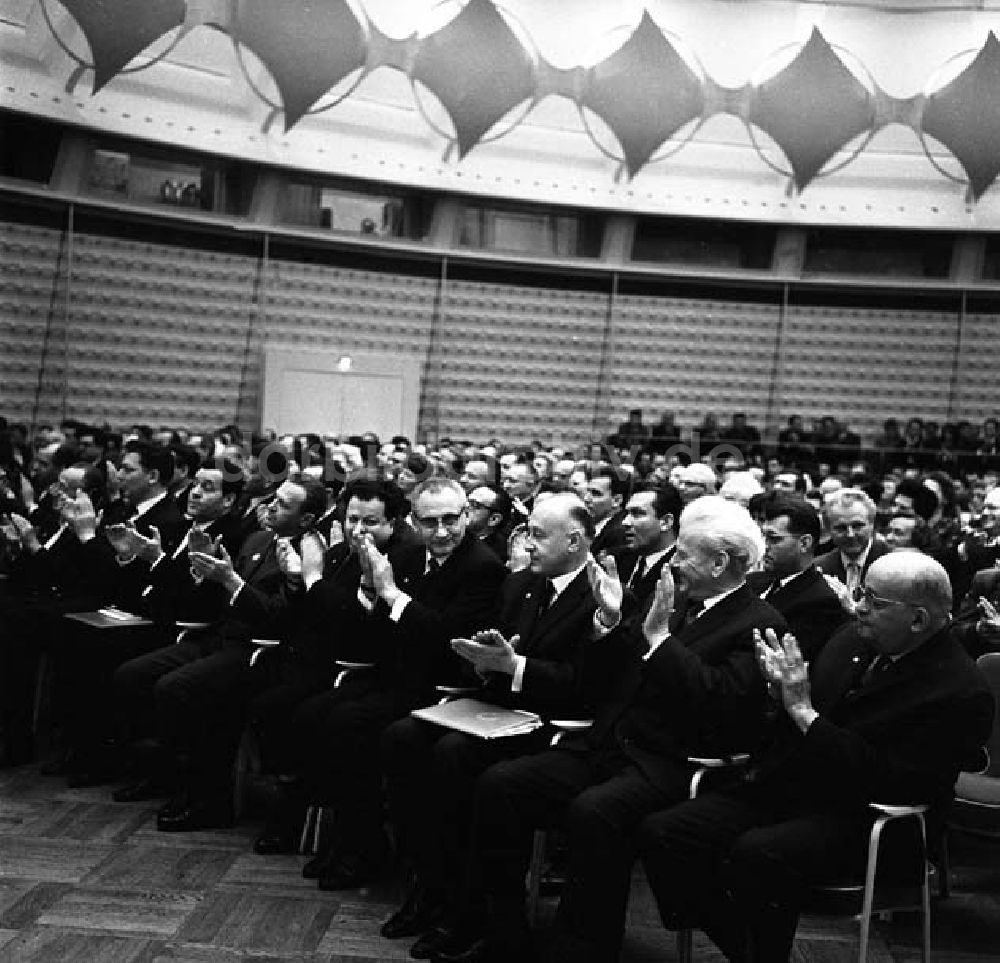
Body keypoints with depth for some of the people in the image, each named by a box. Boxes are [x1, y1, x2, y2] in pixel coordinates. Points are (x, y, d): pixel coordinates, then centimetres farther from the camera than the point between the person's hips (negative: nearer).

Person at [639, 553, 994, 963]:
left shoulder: (964, 694, -12)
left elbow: (889, 783, -21)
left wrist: (803, 710, -21)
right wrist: (784, 688, -7)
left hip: (854, 818, -7)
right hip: (784, 787, 8)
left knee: (756, 854, -36)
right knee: (661, 833, -10)